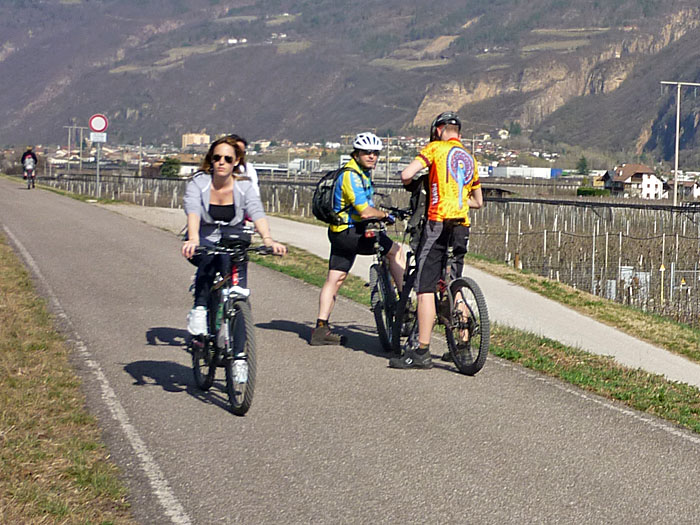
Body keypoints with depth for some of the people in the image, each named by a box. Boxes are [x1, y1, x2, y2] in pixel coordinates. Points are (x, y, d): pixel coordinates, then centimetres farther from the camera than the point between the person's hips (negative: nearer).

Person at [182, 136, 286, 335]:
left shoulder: (244, 186, -5)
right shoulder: (198, 183, -9)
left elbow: (257, 213, -23)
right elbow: (193, 211, -28)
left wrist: (267, 239, -43)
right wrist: (193, 239, -48)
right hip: (203, 243, -1)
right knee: (210, 257, -34)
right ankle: (199, 309, -25)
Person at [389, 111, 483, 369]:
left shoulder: (436, 148, 0)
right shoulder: (469, 158, 20)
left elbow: (406, 175, -11)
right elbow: (478, 201, 27)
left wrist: (410, 182, 11)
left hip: (438, 223, -6)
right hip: (462, 226, 6)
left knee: (426, 288, -5)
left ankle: (421, 351, -8)